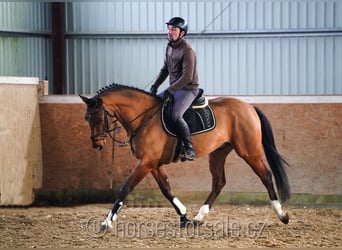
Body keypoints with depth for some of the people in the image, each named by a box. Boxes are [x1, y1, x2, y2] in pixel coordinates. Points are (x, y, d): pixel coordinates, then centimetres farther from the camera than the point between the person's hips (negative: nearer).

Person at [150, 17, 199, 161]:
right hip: (174, 89, 10)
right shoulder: (169, 47, 9)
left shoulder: (187, 51, -19)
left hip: (188, 89, -10)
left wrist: (169, 91, -25)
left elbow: (187, 76, -24)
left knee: (175, 116, -30)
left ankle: (190, 150, -22)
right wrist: (155, 86, 6)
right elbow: (165, 69, 19)